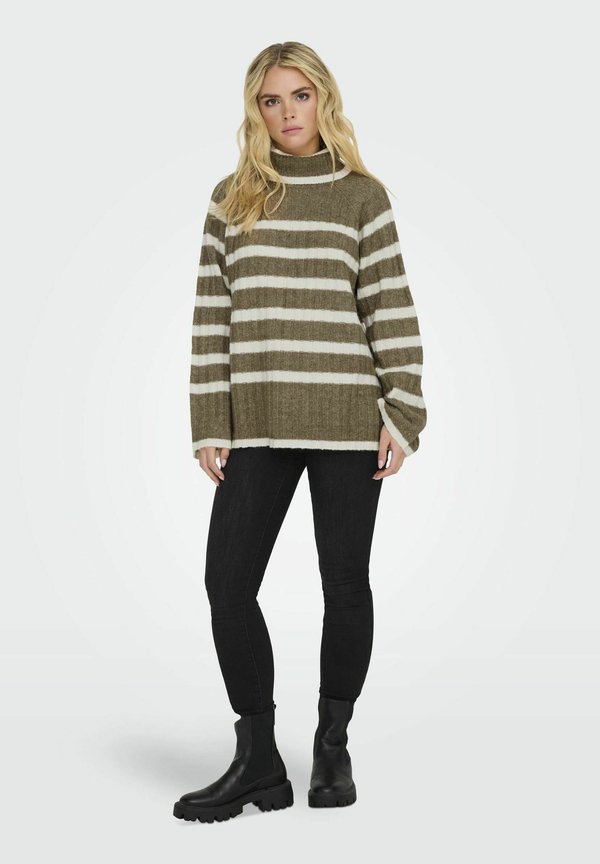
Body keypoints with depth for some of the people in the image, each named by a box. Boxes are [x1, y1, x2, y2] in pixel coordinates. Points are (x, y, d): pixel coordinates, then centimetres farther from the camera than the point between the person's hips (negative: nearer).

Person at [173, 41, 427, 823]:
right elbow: (211, 315, 6)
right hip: (258, 426, 2)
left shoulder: (362, 196, 4)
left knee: (345, 583, 6)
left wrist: (404, 416, -6)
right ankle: (258, 762, 9)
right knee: (228, 584, -3)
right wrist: (210, 424, 0)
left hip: (349, 423, -2)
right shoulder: (232, 200, 8)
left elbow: (393, 311, 1)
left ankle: (333, 745, 24)